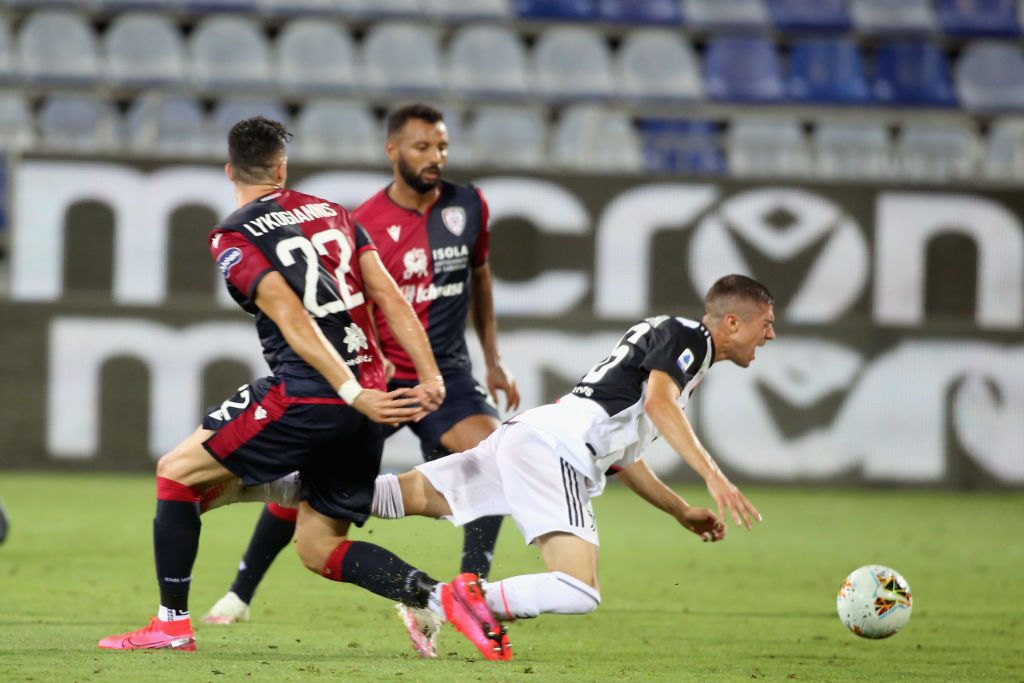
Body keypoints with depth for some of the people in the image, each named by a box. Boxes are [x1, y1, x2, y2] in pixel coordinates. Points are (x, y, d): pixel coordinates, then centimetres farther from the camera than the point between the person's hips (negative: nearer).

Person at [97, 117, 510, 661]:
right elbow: (390, 297, 9)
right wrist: (430, 378, 4)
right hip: (365, 397, 6)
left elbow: (294, 322, -14)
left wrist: (355, 395, -19)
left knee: (177, 472, 12)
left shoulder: (232, 238, -3)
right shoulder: (331, 212, 17)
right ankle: (443, 597, -6)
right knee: (318, 547, 15)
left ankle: (172, 623, 11)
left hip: (307, 397, -6)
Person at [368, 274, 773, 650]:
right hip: (550, 449, -10)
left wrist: (682, 511, 35)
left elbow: (622, 459, 34)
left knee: (411, 495, 8)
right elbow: (657, 403, -21)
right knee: (579, 594, -21)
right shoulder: (685, 336, 0)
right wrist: (712, 476, -27)